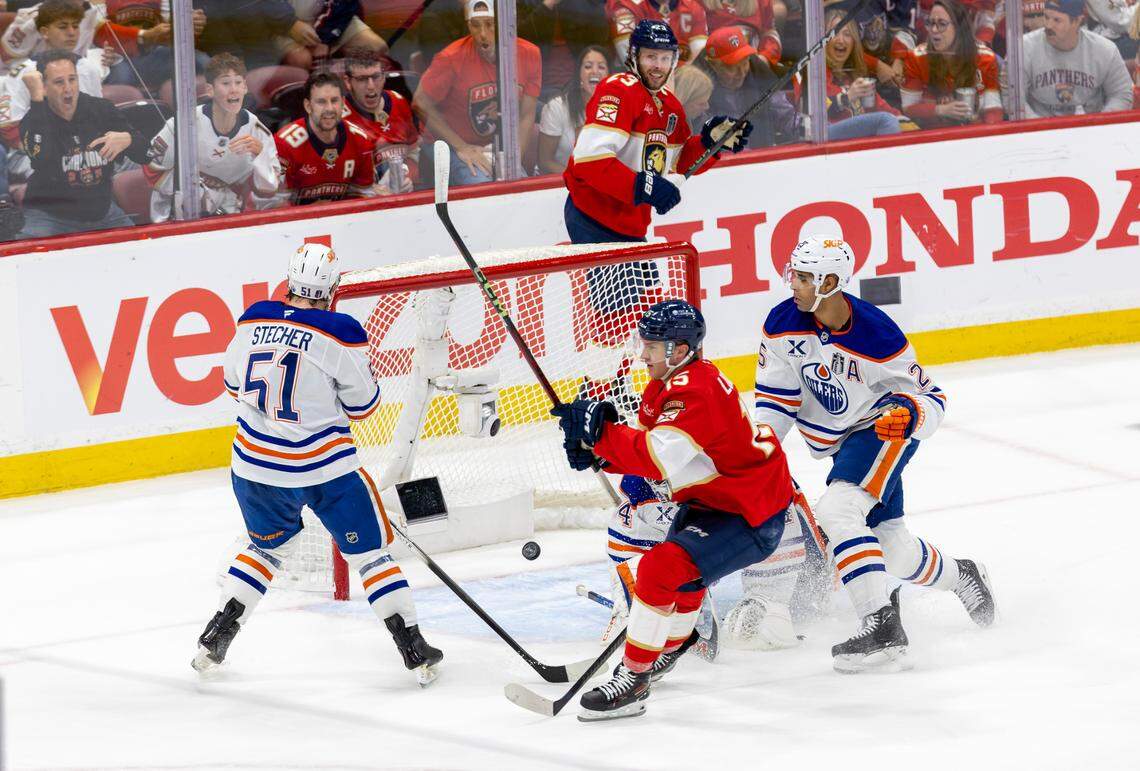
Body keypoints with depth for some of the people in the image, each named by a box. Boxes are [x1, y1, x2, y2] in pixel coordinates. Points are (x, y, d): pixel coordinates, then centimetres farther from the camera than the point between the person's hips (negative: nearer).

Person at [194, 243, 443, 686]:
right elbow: (362, 404, -6)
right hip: (324, 468, -4)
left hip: (255, 466, 5)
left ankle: (214, 640, 23)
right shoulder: (339, 333, -15)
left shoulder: (253, 321, -1)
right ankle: (414, 652, 5)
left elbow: (235, 384, 14)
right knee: (370, 550, 8)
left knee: (269, 546, 27)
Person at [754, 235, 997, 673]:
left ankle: (881, 628, -32)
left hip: (884, 429, -7)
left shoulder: (876, 336, -26)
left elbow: (931, 396, -15)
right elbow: (776, 393, -2)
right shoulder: (783, 323, -13)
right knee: (890, 547, 13)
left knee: (837, 510, -29)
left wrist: (911, 415, -36)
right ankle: (961, 577, 44)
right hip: (839, 441, 7)